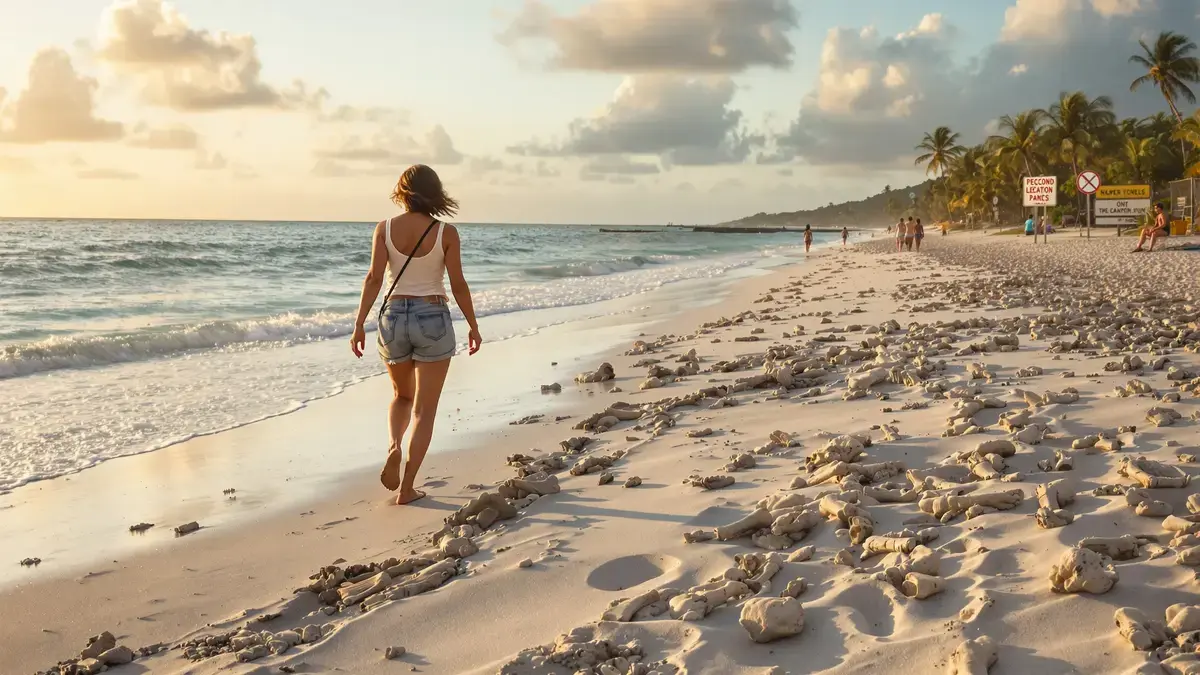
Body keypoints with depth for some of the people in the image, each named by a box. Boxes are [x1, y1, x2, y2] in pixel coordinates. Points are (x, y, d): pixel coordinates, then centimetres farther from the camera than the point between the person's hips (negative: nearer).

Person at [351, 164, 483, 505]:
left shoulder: (385, 228, -2)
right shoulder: (446, 232, -6)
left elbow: (374, 278, -8)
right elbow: (458, 285, -5)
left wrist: (359, 324, -5)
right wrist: (473, 326, 6)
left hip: (394, 317, 2)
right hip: (433, 319, -2)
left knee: (402, 395, 25)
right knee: (424, 409, 6)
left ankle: (394, 447, -2)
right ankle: (406, 488, 4)